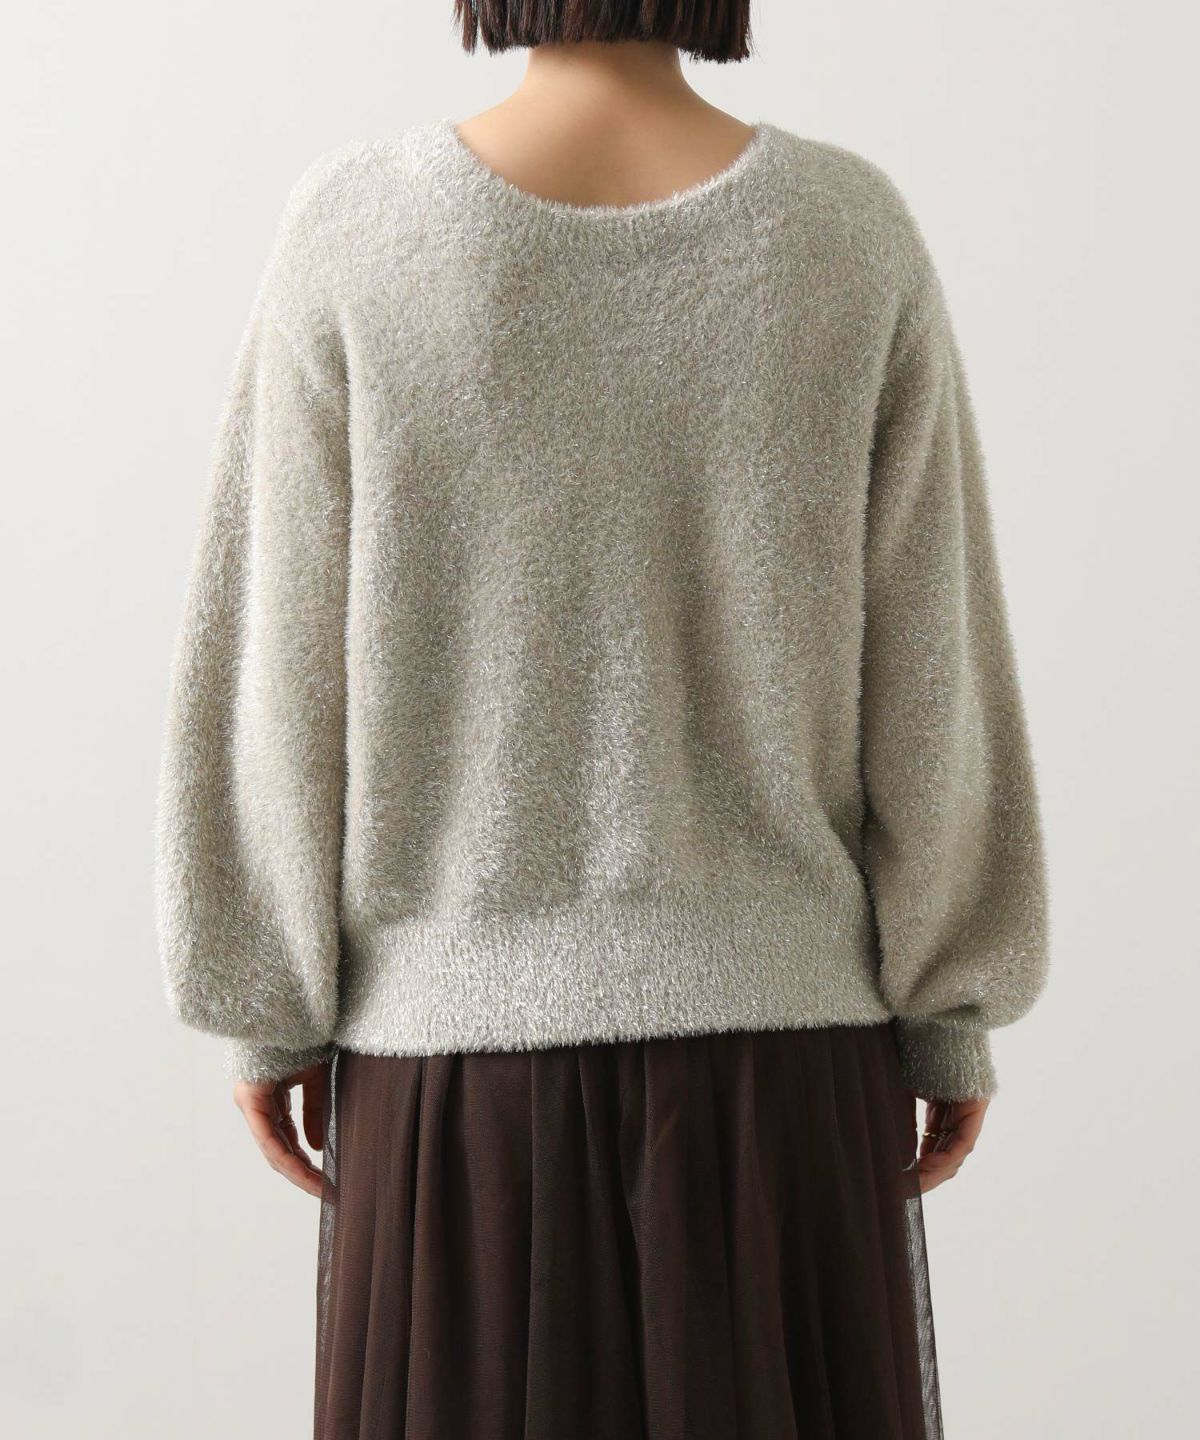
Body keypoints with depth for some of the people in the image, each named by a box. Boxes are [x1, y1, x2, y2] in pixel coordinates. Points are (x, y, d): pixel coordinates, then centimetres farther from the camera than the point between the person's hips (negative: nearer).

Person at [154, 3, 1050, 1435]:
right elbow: (933, 675, -4)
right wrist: (955, 1019, 6)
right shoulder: (855, 233, -7)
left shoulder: (355, 233, -11)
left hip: (469, 1020, 0)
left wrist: (268, 1005, 5)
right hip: (775, 1023, 1)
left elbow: (278, 661, -7)